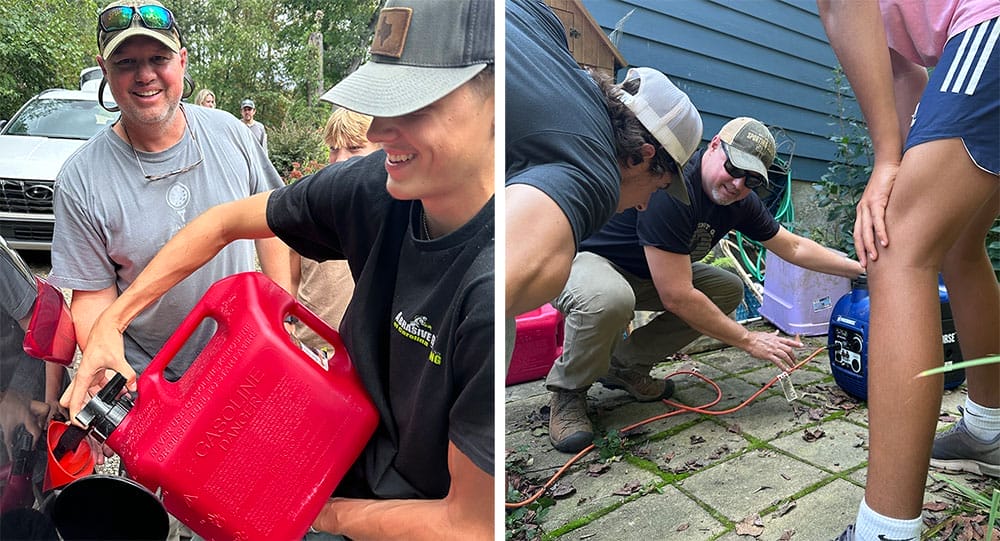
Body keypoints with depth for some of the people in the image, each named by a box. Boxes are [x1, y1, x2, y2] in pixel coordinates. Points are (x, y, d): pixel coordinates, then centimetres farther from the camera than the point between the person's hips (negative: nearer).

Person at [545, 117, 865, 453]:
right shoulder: (671, 188, -32)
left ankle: (626, 364, 6)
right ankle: (568, 391, -11)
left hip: (643, 274, 9)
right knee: (609, 299, -41)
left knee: (729, 290, -1)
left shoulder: (740, 201, -4)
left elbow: (794, 248, 12)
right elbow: (677, 297, -31)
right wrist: (749, 340, -21)